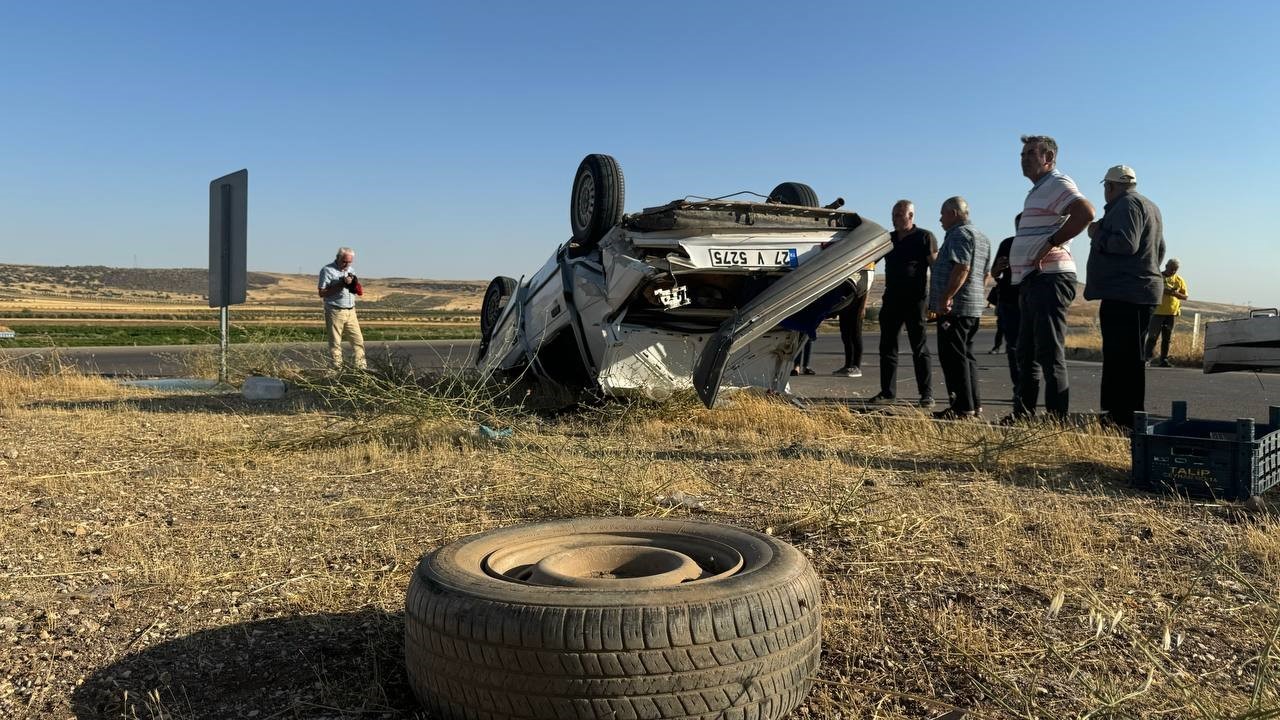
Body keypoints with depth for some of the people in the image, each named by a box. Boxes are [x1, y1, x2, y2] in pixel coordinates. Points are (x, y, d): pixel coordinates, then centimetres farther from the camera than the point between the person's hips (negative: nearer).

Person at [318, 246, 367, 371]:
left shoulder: (351, 270, 15)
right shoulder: (327, 270, -5)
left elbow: (359, 291, 18)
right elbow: (322, 293, -11)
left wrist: (354, 283, -4)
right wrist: (340, 285, -16)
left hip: (351, 311, 6)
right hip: (335, 312, -6)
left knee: (358, 341, 2)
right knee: (335, 344, -1)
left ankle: (360, 368, 6)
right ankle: (337, 369, 3)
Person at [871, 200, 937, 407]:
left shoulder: (924, 237, -2)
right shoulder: (888, 238, 14)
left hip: (914, 299, -6)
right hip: (891, 298, 6)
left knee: (920, 348, -2)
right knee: (887, 347, 7)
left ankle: (927, 394, 1)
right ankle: (887, 391, 14)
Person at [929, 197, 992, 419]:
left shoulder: (959, 234, -10)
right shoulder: (981, 237, 23)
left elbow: (961, 269, -22)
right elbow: (984, 274, 25)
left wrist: (946, 298, -25)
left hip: (954, 306, -10)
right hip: (974, 306, 10)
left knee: (953, 356, -9)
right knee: (966, 355, 14)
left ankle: (963, 407, -11)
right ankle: (973, 404, 16)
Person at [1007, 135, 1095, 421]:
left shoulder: (1057, 183, -8)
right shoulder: (1039, 190, 23)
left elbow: (1085, 212, -26)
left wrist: (1052, 243, -23)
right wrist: (1013, 261, 16)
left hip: (1050, 280, -11)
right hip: (1032, 281, 11)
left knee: (1050, 354, -10)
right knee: (1027, 353, 15)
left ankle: (1057, 418, -8)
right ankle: (1023, 415, 23)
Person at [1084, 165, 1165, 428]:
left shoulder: (1127, 205, -10)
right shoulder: (1149, 206, 25)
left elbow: (1125, 243, -22)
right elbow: (1159, 250, 33)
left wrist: (1097, 233, -8)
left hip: (1124, 295, -11)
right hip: (1140, 292, 11)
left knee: (1123, 358, -12)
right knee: (1125, 358, 12)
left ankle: (1125, 418, -13)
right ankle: (1119, 415, 15)